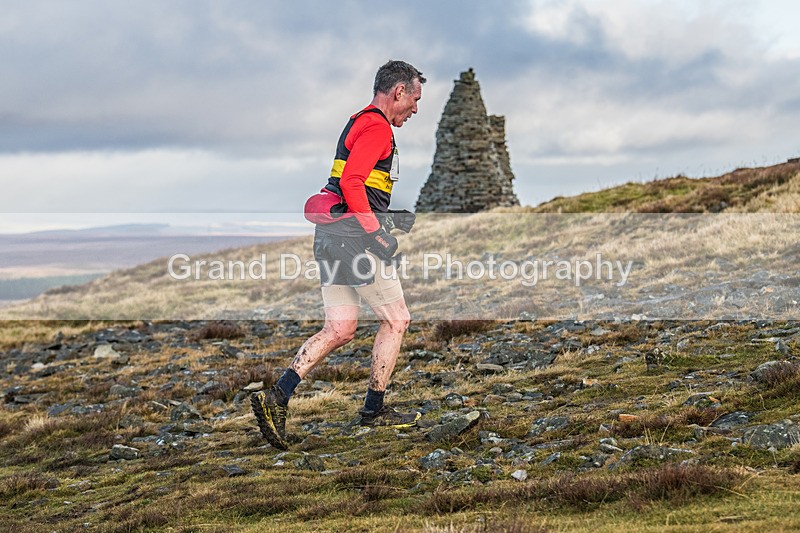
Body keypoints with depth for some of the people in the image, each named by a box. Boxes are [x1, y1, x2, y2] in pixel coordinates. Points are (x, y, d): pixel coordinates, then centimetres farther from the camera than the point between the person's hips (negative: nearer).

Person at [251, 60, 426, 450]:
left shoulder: (359, 123, 23)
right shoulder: (377, 127, -10)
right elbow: (351, 181, -21)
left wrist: (389, 218, 24)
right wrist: (376, 231, -23)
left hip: (331, 235, 10)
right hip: (354, 234, -10)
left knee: (339, 330, 5)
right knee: (395, 319, 3)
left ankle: (277, 397, -8)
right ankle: (373, 410, 9)